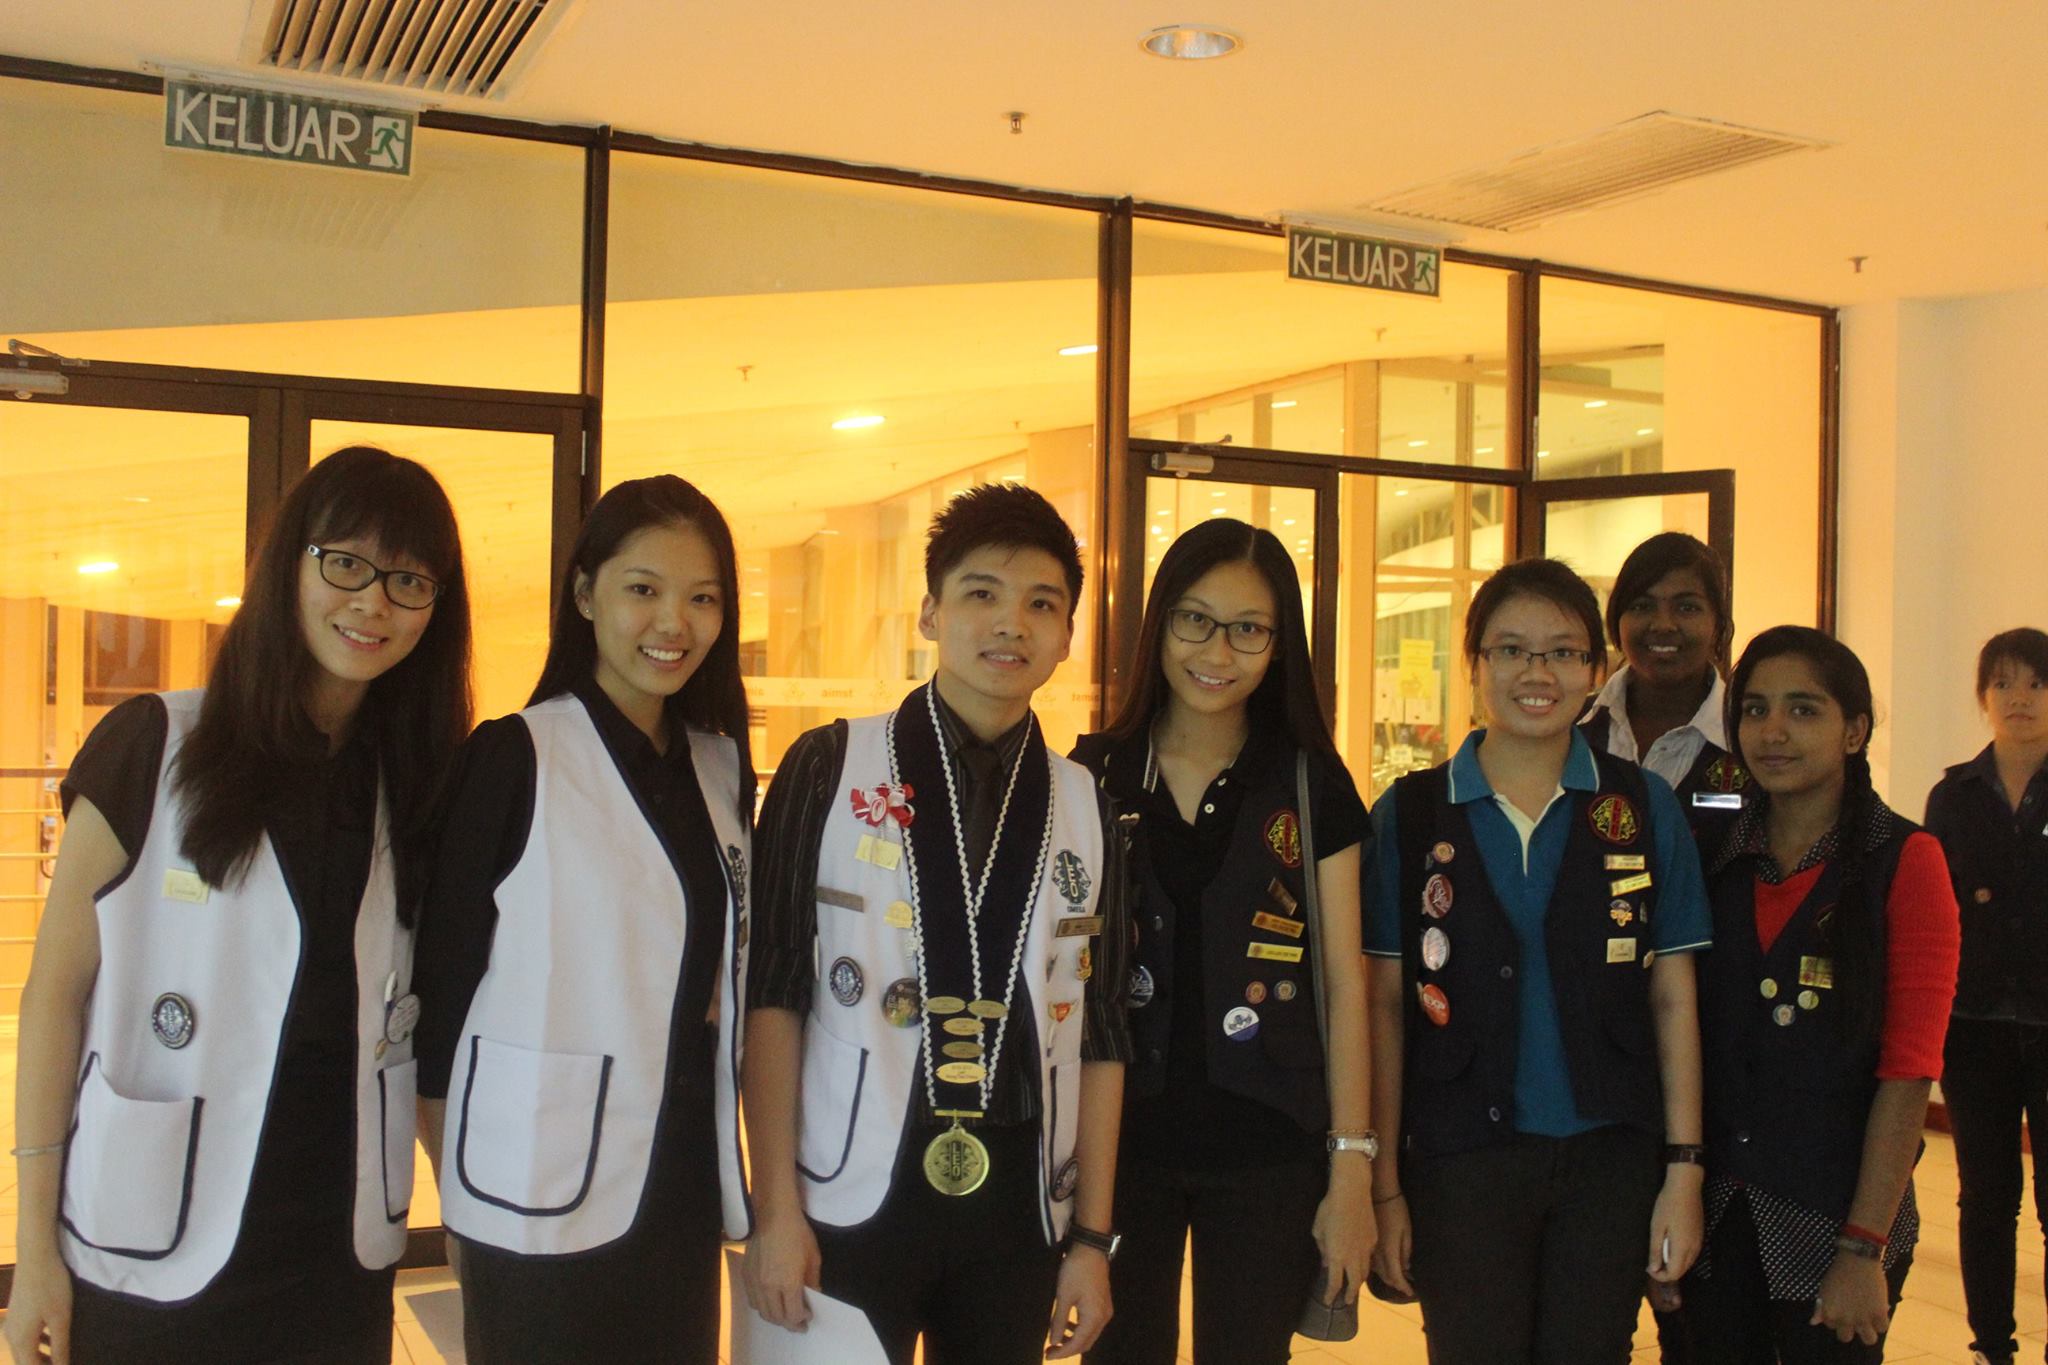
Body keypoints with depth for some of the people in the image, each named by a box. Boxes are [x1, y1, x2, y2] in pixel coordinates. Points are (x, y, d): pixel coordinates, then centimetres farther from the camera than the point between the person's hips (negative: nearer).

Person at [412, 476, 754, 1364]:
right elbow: (443, 975, -7)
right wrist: (462, 1181, -1)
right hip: (547, 1196, -5)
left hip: (683, 1184, 5)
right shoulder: (513, 757, -10)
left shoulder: (721, 767, 7)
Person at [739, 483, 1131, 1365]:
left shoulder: (1087, 810, 5)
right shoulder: (829, 770, -3)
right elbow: (773, 993, -3)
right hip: (851, 1196, -2)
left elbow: (1098, 1036, 8)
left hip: (1017, 1205, 2)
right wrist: (775, 1209, -7)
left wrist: (1093, 1237, 6)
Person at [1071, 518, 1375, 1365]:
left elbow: (1344, 982, 0)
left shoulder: (1313, 785, -1)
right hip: (1121, 1138, 1)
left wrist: (1352, 1168, -4)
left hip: (1266, 1151, 0)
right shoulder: (1093, 777, 1)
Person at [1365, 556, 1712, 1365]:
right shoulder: (1410, 814, 0)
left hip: (1610, 1156, 1)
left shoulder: (1645, 809, 2)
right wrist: (1384, 1184, -1)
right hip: (1461, 1158, -1)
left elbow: (1672, 1000, 4)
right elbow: (1385, 1005, 0)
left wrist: (1683, 1170, 0)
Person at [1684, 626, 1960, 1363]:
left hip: (1833, 1216, -3)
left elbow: (1909, 1067, -11)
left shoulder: (1903, 861, -7)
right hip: (1716, 1214, 4)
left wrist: (1865, 1250, -15)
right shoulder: (1717, 859, 5)